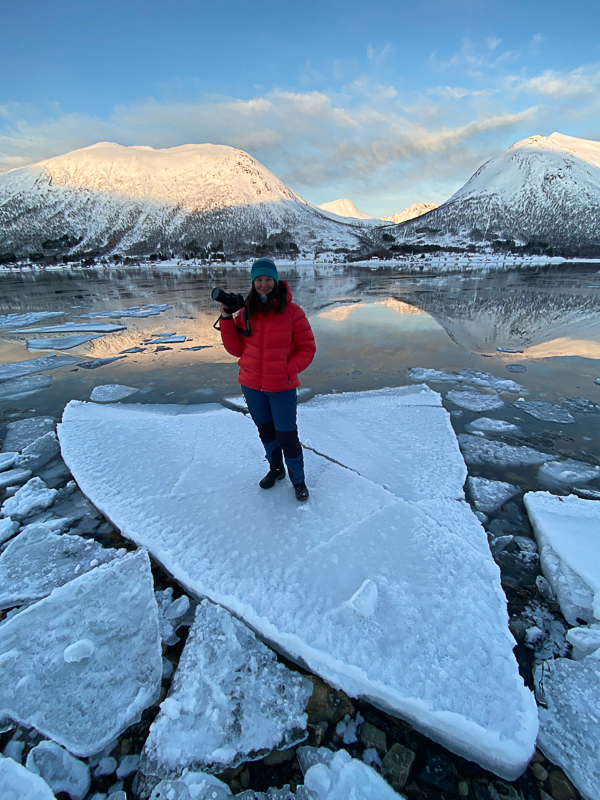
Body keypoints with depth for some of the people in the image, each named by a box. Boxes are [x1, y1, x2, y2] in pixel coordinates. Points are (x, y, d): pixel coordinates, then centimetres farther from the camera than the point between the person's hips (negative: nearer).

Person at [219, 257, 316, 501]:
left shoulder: (291, 311, -9)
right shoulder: (245, 312, 1)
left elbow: (307, 348, -7)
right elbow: (236, 349, 1)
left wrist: (289, 371, -18)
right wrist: (226, 319, -8)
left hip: (282, 388, -4)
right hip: (252, 385, 4)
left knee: (287, 437, 2)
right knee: (265, 431, 21)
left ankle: (298, 480, 28)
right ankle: (275, 469, 46)